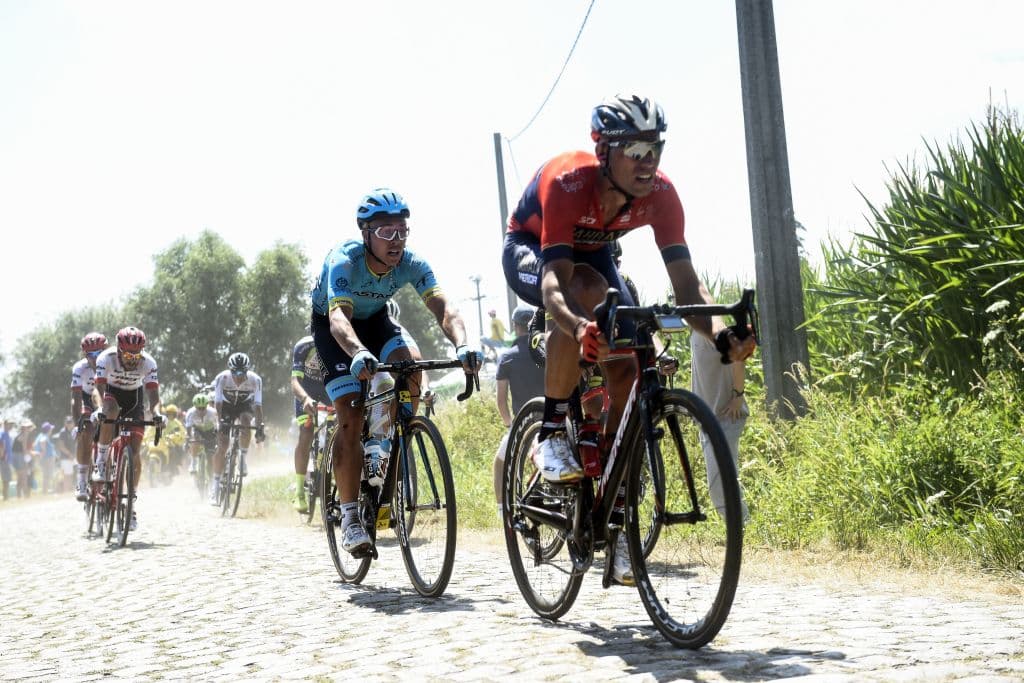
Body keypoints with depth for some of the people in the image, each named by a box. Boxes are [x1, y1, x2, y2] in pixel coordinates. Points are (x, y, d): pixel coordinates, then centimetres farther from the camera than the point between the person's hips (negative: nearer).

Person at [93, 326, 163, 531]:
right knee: (111, 411, -39)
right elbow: (100, 388, -34)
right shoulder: (106, 358, -28)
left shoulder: (148, 363, -25)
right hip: (112, 393, -1)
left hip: (134, 399, 1)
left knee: (135, 454, -10)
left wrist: (156, 413, -49)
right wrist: (102, 408, -53)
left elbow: (153, 394, -29)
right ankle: (101, 462, -24)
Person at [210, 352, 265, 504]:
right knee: (222, 446, -11)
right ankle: (216, 485, -3)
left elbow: (258, 405, -32)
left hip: (245, 405, 0)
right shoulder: (222, 378, -30)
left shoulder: (255, 380, -30)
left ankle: (243, 458, -14)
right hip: (226, 406, 0)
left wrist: (260, 427, -41)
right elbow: (217, 403, -31)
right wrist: (219, 422, -44)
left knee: (245, 421, -36)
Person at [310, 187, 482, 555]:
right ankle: (349, 516, -11)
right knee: (351, 418, -17)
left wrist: (462, 345, -57)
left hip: (374, 319, 4)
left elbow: (443, 308, -37)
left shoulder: (411, 264, -25)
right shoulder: (343, 261, -36)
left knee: (410, 370, -26)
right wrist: (358, 353, -71)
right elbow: (340, 317, -51)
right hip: (331, 324, -4)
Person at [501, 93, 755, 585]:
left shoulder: (659, 195, -27)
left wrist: (721, 334, -51)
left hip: (591, 254, 5)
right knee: (586, 290, -39)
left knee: (627, 374, -12)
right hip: (528, 252, -5)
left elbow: (686, 284, -30)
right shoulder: (567, 182, -39)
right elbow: (554, 282, -49)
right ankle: (551, 432, -25)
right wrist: (578, 326, -70)